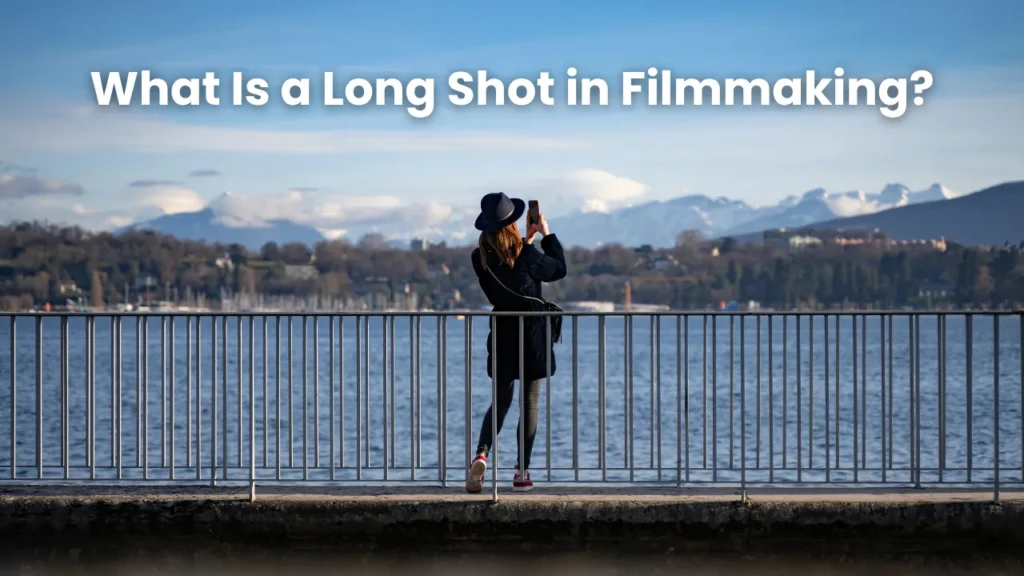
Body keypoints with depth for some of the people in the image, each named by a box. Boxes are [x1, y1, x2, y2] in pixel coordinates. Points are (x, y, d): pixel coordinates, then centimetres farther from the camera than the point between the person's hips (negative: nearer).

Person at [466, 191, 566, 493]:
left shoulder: (481, 258, -5)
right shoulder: (526, 255, -18)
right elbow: (559, 269, 0)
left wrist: (527, 239, 17)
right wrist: (547, 235, 8)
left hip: (501, 335, 3)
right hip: (532, 334, -3)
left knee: (501, 400, 14)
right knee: (530, 401, 7)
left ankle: (482, 454, -11)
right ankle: (522, 472, 8)